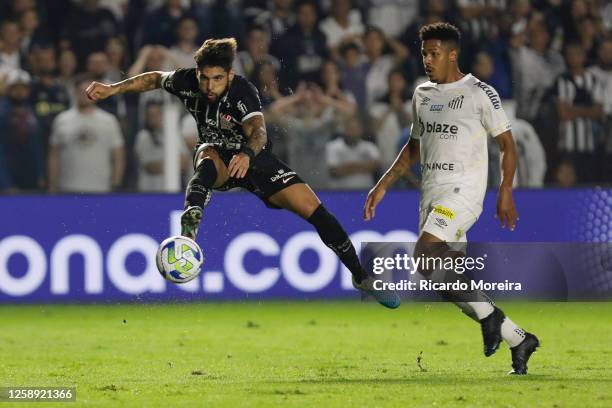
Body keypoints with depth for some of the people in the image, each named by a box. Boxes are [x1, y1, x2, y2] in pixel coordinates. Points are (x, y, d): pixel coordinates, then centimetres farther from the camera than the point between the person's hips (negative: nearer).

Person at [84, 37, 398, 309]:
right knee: (208, 160, -38)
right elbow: (155, 79, 4)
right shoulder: (186, 81, -18)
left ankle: (361, 278, 5)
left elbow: (258, 131, -48)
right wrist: (112, 89, -1)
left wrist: (247, 154, -69)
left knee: (314, 209, -12)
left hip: (251, 157, -2)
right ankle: (189, 229, -61)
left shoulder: (242, 91, -30)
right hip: (217, 155, 2)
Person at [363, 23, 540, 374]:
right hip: (432, 193, 7)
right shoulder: (422, 94, 15)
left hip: (463, 190, -7)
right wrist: (384, 185, 17)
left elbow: (507, 144, -3)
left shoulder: (480, 93, -5)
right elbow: (414, 146, 25)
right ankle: (519, 340, 11)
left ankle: (490, 316, -13)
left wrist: (506, 192, -12)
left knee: (424, 258, -25)